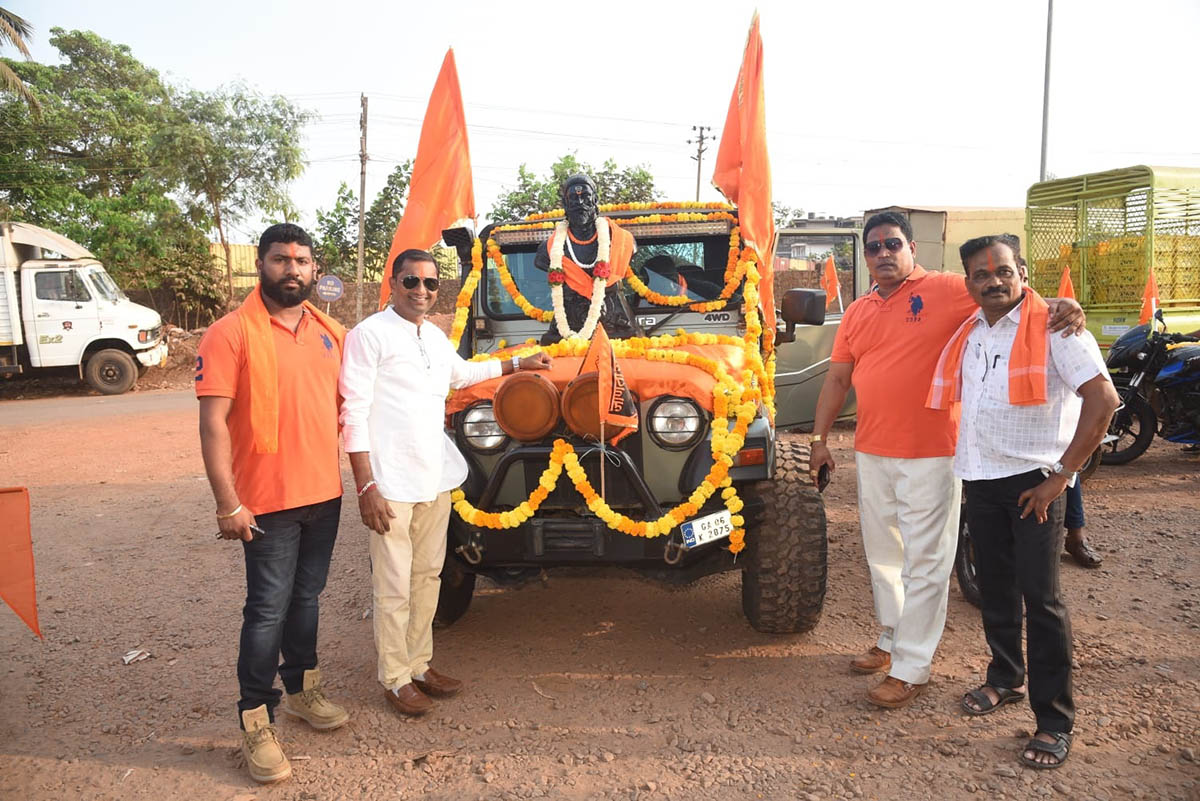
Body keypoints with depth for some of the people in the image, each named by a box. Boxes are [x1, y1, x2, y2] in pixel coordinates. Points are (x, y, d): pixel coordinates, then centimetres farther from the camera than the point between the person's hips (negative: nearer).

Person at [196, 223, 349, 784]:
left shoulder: (330, 333, 7)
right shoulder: (231, 334, -10)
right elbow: (213, 423, -14)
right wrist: (228, 505, -17)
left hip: (325, 495, 5)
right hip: (269, 502, -5)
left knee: (306, 599, 19)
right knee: (268, 611, 2)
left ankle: (302, 690, 36)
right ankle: (256, 723, 17)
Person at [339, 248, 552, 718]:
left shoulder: (435, 336, 14)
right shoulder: (369, 334, -8)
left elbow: (462, 372, 35)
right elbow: (354, 413, -13)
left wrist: (519, 364, 38)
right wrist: (365, 486, -18)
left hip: (435, 478, 7)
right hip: (390, 483, -7)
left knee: (428, 576, 15)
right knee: (393, 587, 2)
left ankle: (419, 665, 29)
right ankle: (395, 679, 17)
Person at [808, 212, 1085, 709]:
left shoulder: (944, 291, -5)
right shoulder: (858, 312, 11)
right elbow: (838, 379, 13)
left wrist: (1061, 309, -29)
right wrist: (819, 438, 11)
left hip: (930, 454, -6)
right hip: (871, 452, 6)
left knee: (924, 563, 2)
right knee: (882, 556, 19)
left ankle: (911, 668, 12)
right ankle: (892, 640, 36)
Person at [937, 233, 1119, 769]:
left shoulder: (1053, 327, -11)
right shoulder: (968, 333, 9)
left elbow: (1103, 399, -18)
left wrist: (1061, 475, -19)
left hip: (1033, 480, -6)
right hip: (980, 479, 6)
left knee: (1040, 597, -3)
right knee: (994, 588, 16)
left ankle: (1054, 721, 8)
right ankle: (1005, 679, 36)